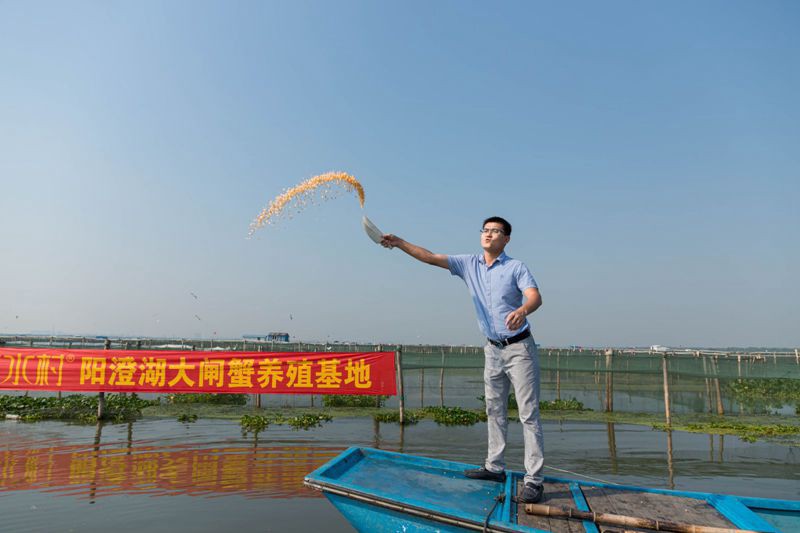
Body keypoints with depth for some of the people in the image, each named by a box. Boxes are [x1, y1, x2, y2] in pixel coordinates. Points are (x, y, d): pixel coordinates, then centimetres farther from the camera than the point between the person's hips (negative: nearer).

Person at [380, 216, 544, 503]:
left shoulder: (516, 267, -10)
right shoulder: (469, 264, 4)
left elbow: (535, 297, -25)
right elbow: (430, 257, 0)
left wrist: (522, 310, -47)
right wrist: (399, 243, -10)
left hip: (519, 348, -6)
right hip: (493, 349, 6)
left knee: (528, 413, -4)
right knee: (494, 411, 15)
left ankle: (534, 480, 1)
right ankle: (495, 467, 28)